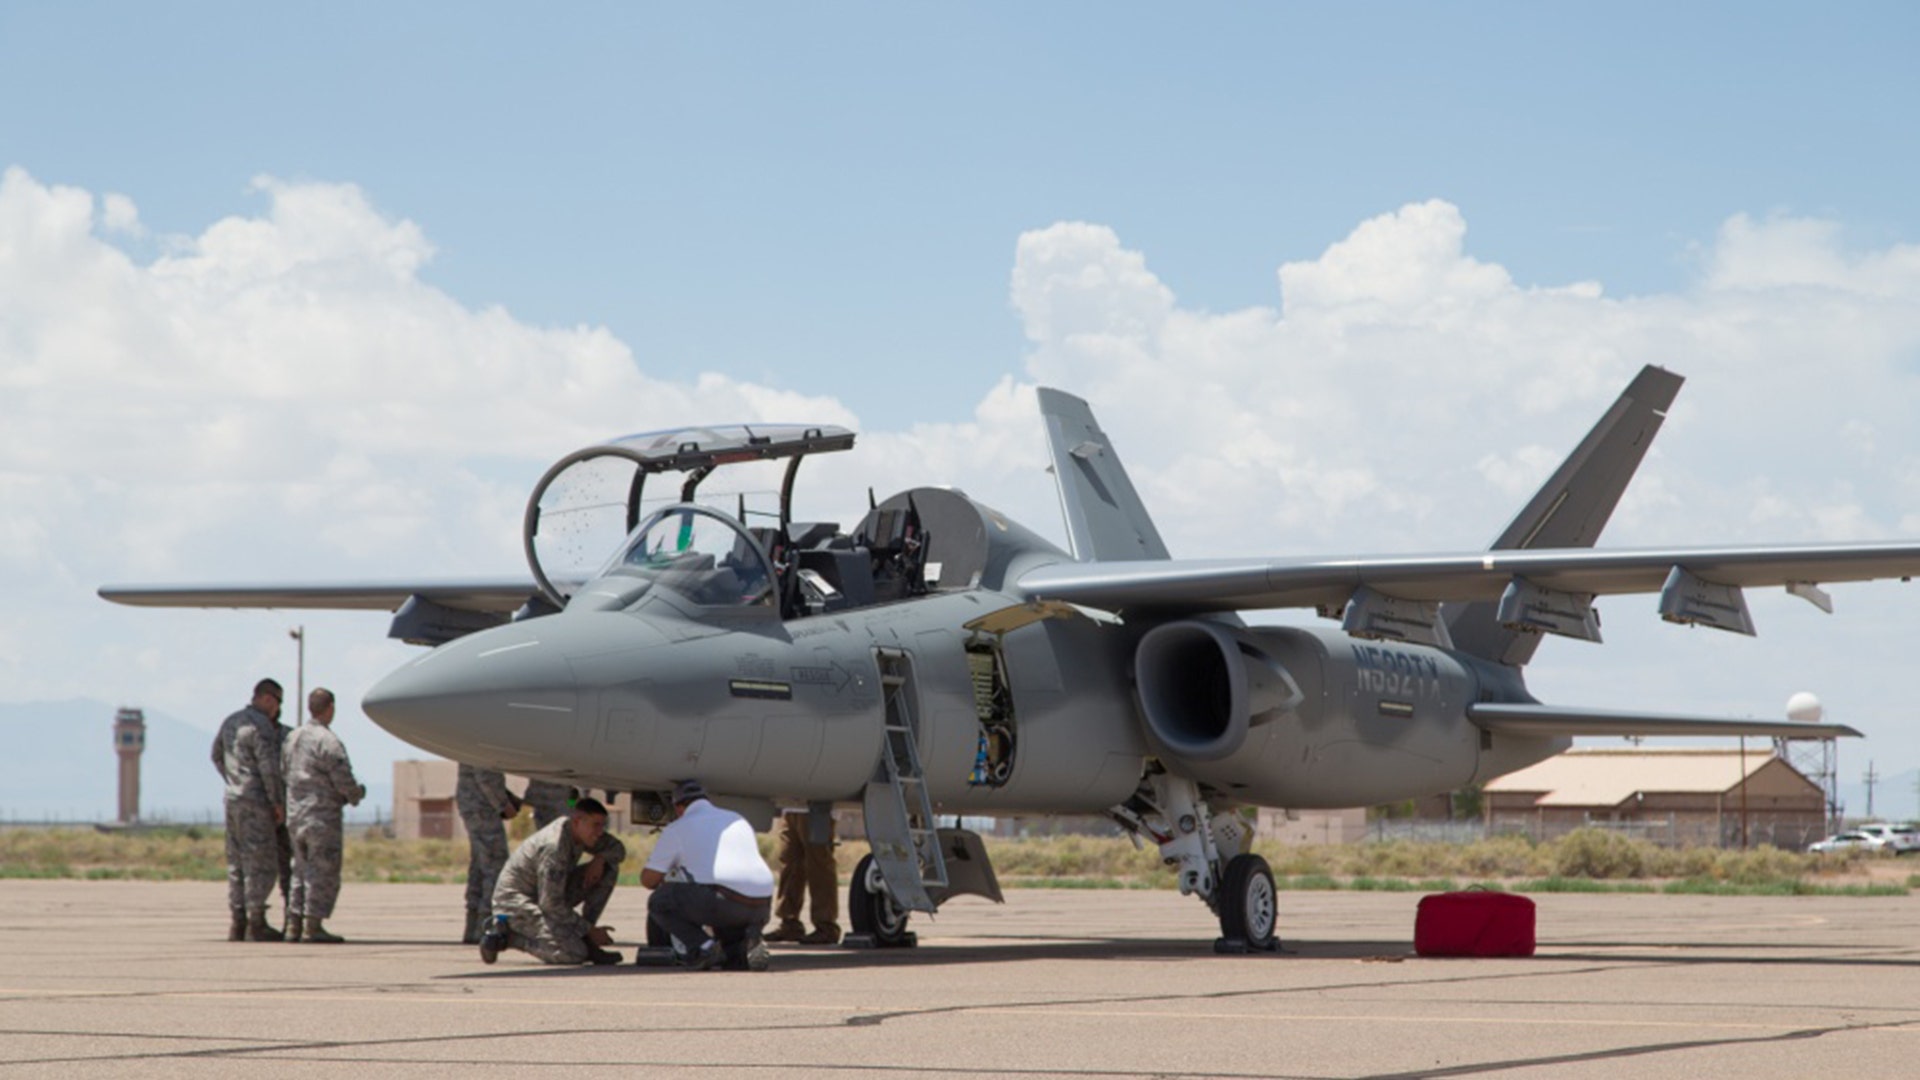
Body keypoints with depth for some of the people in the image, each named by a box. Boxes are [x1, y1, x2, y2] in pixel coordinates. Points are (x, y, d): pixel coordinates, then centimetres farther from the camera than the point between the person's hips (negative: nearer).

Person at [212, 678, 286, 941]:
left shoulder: (230, 722, 13)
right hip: (255, 802, -9)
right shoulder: (261, 725, -14)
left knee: (237, 862, 10)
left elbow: (217, 755, 26)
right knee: (261, 863, -5)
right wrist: (278, 803, -12)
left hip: (232, 799, 9)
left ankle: (237, 924, 9)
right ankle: (256, 924, -8)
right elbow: (269, 767, -18)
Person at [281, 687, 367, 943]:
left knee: (302, 871, 15)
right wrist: (357, 793, 6)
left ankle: (294, 924, 14)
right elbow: (343, 779, -16)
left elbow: (284, 772, 15)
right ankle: (313, 926, -4)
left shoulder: (292, 738, 11)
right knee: (323, 872, -2)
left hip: (295, 815, 8)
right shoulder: (327, 741, -14)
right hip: (323, 815, -8)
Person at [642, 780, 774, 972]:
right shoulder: (738, 821, 29)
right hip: (762, 909, 6)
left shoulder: (676, 829, 13)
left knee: (659, 902, 13)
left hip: (723, 902, -6)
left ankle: (702, 947, -7)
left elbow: (648, 880, 17)